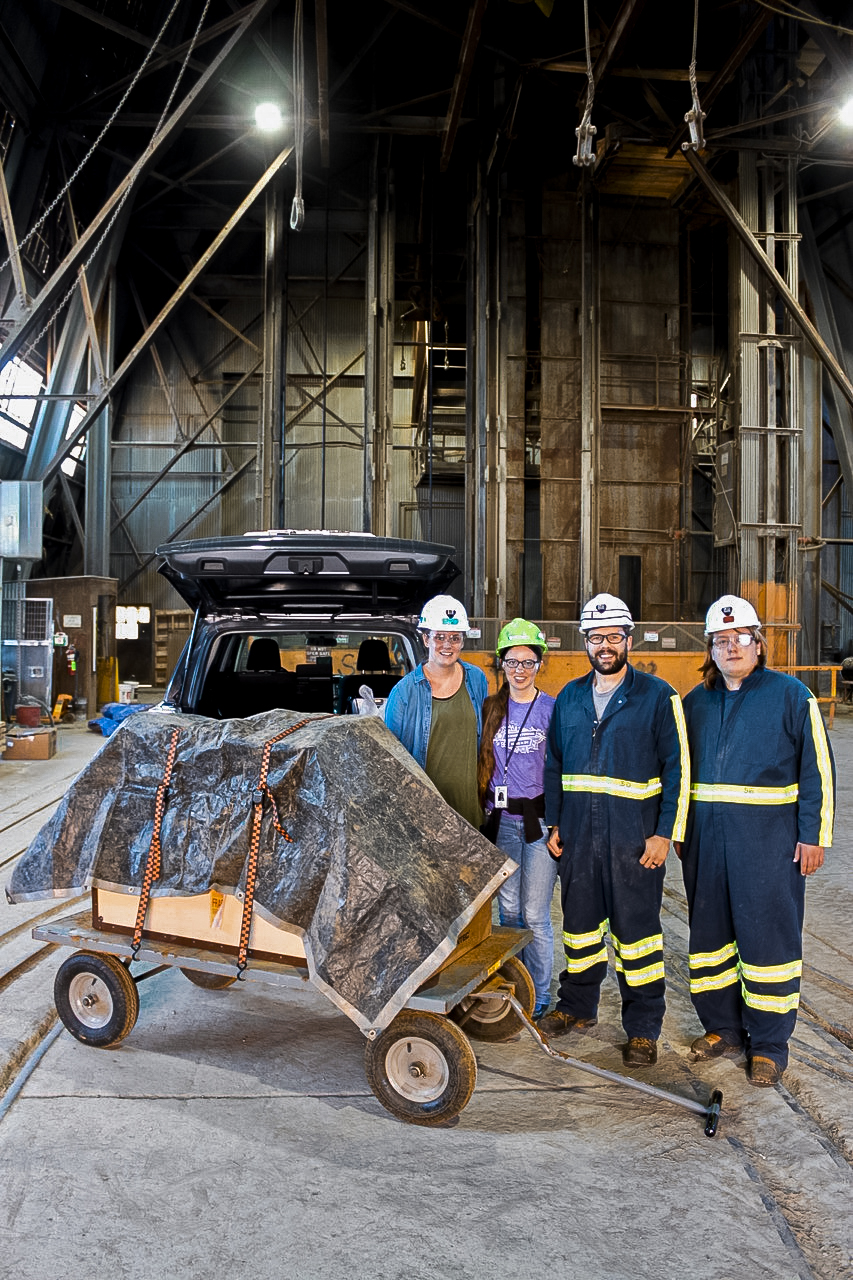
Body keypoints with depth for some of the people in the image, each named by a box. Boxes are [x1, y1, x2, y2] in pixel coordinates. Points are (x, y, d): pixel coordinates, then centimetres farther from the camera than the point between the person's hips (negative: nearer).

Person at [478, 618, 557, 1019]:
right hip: (501, 820, 3)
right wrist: (483, 812, 9)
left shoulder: (552, 709, -2)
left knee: (535, 914, 2)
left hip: (539, 819, -3)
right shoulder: (490, 708, 8)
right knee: (508, 909, 11)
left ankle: (539, 994, 17)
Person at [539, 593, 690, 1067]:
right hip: (577, 834, 5)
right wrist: (554, 823, 10)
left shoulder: (658, 696, -4)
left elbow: (678, 769, -5)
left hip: (634, 837, -4)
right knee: (579, 921, 15)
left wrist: (665, 833, -11)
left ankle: (643, 1028, 16)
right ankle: (578, 1005, 33)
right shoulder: (569, 697, 11)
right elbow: (554, 764, 16)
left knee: (636, 929, 2)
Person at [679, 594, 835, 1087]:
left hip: (767, 838, -5)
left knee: (767, 935, 0)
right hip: (706, 838, 5)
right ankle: (723, 1029, 26)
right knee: (710, 931, 11)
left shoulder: (791, 695, -2)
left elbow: (817, 768, -3)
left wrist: (813, 835, -8)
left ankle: (769, 1045, 14)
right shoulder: (696, 702, 12)